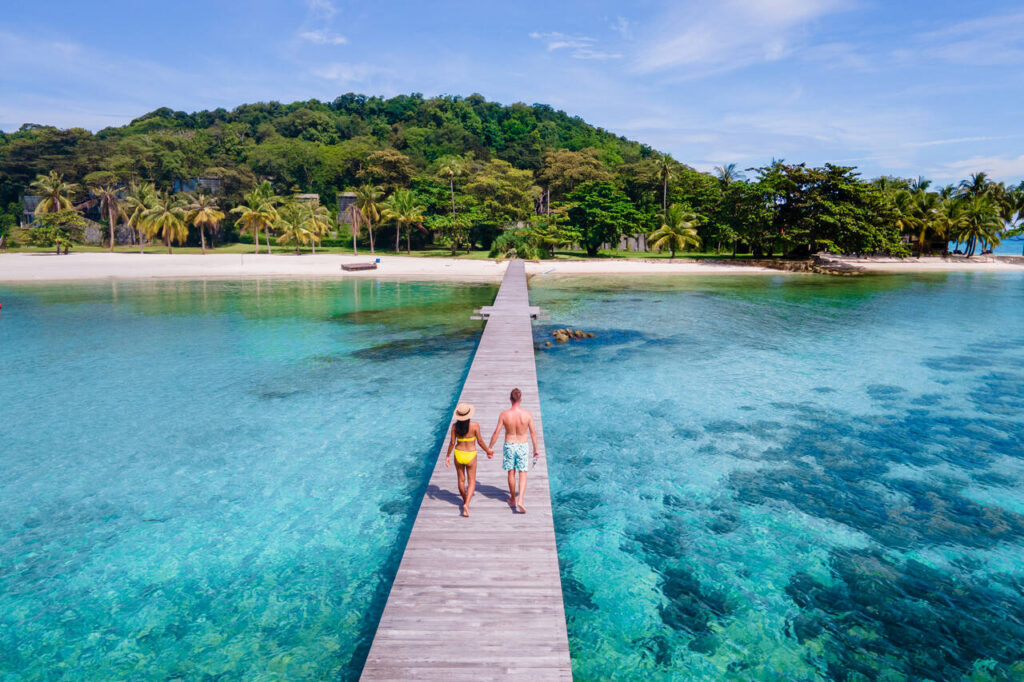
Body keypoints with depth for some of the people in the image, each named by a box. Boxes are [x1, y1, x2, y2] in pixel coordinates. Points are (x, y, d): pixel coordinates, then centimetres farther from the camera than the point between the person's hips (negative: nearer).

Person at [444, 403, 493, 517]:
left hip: (458, 454, 3)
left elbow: (452, 442, -6)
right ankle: (466, 504, -10)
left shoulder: (455, 426, -10)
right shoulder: (475, 425, -16)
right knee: (471, 481, 8)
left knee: (461, 480, 21)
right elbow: (480, 441, -9)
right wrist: (488, 451, 8)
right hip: (470, 455, -2)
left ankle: (464, 501, 38)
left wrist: (447, 456, 6)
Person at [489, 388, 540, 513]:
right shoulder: (527, 415, -13)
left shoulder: (504, 414, -13)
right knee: (522, 474, 7)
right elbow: (533, 433, -3)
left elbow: (496, 432, -8)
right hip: (522, 446, -1)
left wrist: (489, 448, 3)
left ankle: (513, 498, 32)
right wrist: (536, 449, 10)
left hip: (509, 446, 1)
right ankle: (520, 501, -7)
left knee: (511, 473, 17)